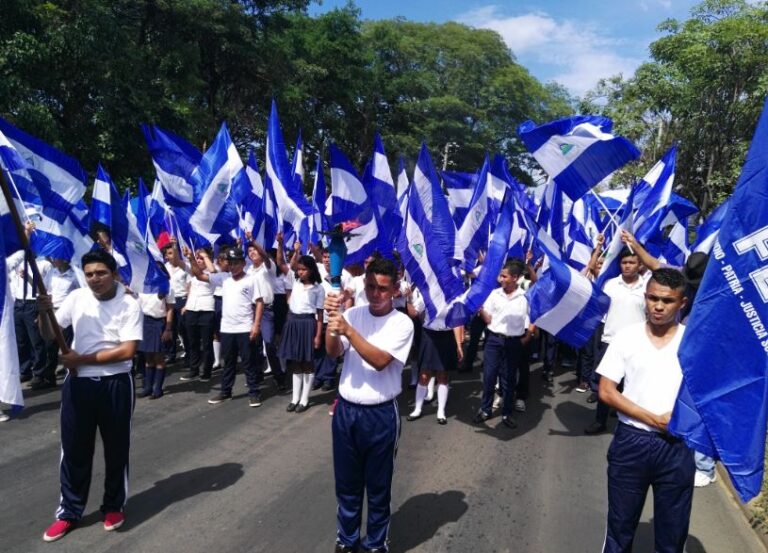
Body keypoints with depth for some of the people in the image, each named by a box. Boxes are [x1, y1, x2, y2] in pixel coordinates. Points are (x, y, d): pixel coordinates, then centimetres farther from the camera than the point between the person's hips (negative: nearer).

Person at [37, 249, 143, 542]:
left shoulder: (129, 304, -11)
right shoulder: (76, 298, 0)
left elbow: (127, 351, -17)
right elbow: (49, 336, 4)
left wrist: (82, 358, -15)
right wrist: (44, 312, -16)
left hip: (115, 384, -3)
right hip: (78, 383, 3)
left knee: (116, 448, 11)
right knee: (74, 449, 12)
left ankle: (114, 506, 30)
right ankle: (69, 511, 29)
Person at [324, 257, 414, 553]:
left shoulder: (402, 323, -10)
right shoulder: (352, 314, 0)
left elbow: (380, 361, -21)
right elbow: (332, 352, -9)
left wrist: (348, 330, -27)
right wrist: (331, 319, -25)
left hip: (381, 415, -3)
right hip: (346, 410, 3)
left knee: (378, 486, 12)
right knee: (346, 482, 17)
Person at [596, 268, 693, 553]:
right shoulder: (626, 337, -2)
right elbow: (606, 392, -4)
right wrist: (653, 419, -12)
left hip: (677, 447, 0)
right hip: (630, 442, 0)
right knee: (620, 527, 14)